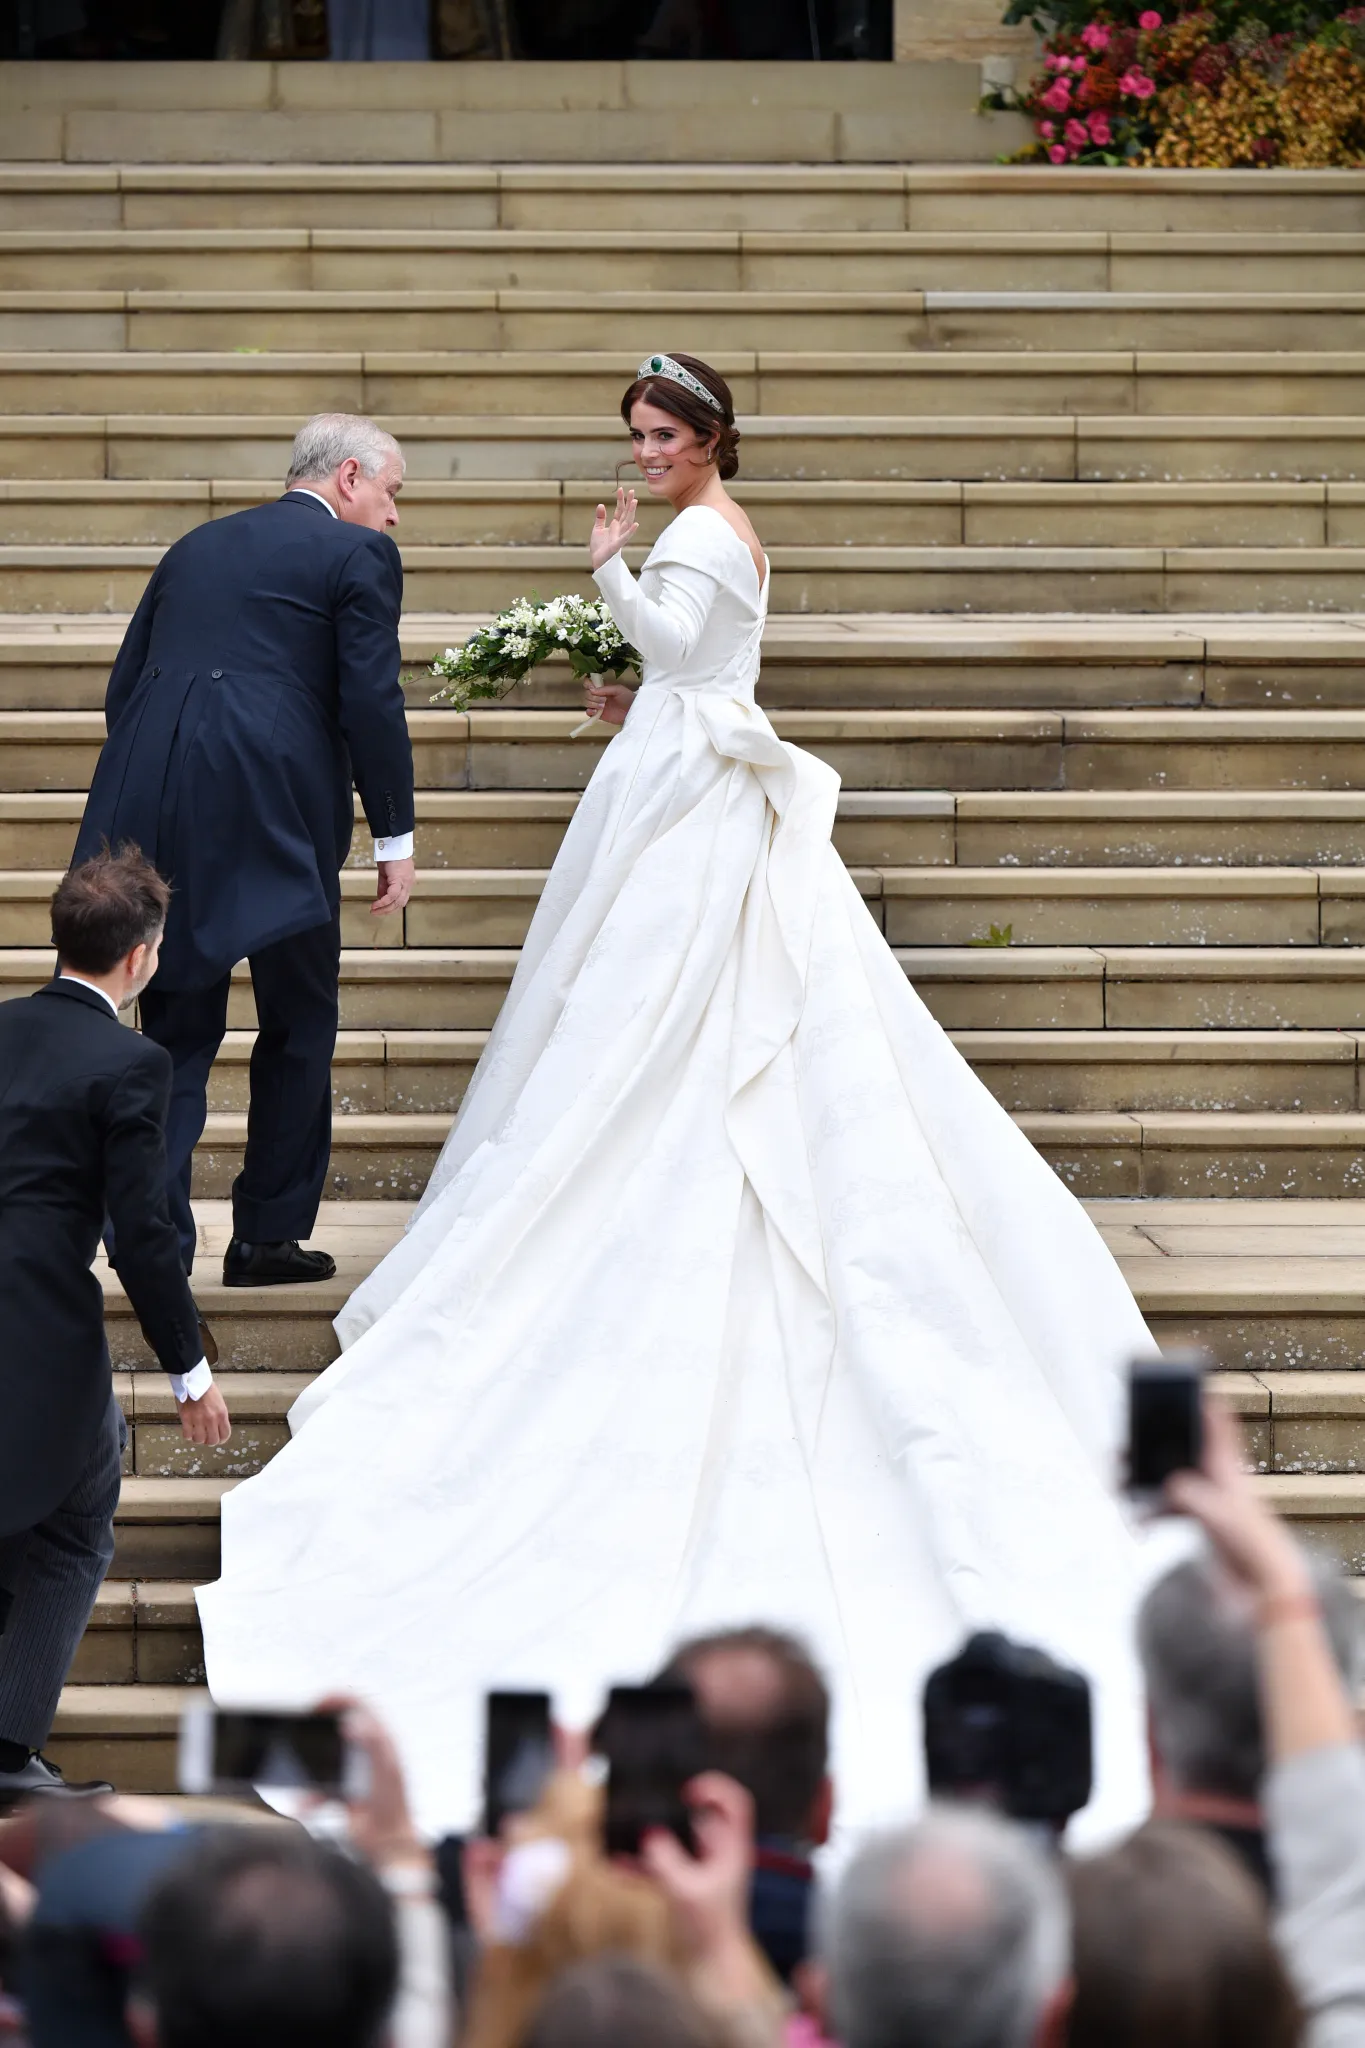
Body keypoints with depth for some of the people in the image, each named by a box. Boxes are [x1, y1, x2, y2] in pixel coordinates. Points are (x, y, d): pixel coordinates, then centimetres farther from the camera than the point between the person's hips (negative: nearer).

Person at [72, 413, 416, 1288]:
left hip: (158, 815, 5)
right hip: (274, 811, -5)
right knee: (299, 1020, 11)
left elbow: (123, 687, 19)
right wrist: (396, 836, 1)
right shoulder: (359, 554, 4)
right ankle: (270, 1235, 12)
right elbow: (372, 701, -5)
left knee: (179, 1026, 11)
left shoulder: (198, 547, 22)